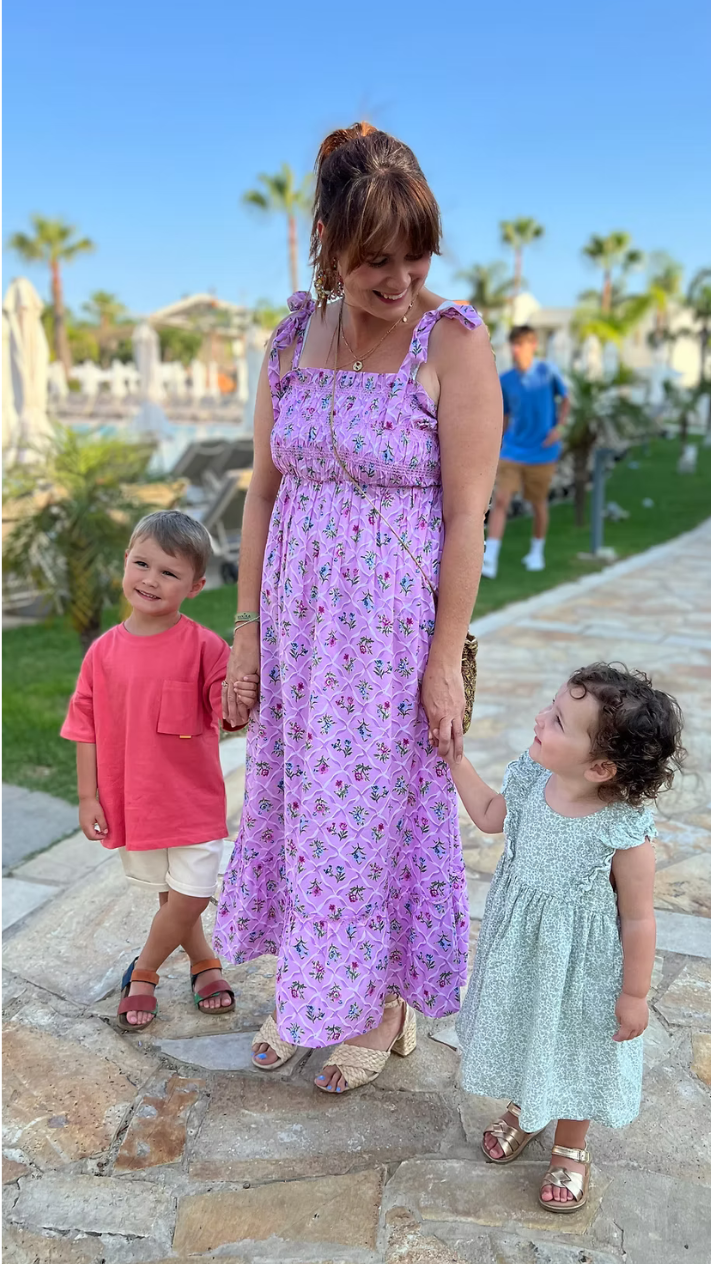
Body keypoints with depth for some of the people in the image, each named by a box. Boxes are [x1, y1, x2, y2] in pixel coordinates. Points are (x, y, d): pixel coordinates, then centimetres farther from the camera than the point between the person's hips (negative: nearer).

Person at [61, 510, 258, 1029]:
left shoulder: (204, 646, -13)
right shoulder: (104, 651, -4)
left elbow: (228, 715, -15)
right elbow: (88, 729, 2)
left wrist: (241, 701, -39)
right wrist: (88, 796, 1)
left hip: (193, 800, -3)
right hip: (130, 801, 3)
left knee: (188, 896, 2)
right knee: (173, 896, 17)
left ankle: (143, 972, 28)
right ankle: (206, 965, 40)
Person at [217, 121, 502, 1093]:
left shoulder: (452, 342, -13)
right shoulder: (293, 341, 2)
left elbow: (467, 515, -14)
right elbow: (266, 488, 5)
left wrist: (445, 661, -14)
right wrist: (247, 627, 5)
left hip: (394, 628, -5)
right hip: (299, 621, 5)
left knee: (381, 809, 9)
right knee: (297, 792, 16)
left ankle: (382, 1005, 35)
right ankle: (307, 982, 41)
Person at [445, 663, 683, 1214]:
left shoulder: (624, 832, -32)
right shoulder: (532, 780, -18)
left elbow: (638, 919, -19)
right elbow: (490, 815, 4)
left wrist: (635, 994, -9)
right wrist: (455, 756, 2)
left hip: (579, 967, -4)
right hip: (521, 952, 5)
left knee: (572, 1049, 21)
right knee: (522, 1030, 28)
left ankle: (571, 1148, 50)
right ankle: (523, 1110, 59)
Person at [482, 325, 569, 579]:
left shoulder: (548, 373, -7)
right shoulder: (505, 380, -1)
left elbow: (565, 400, 7)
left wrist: (558, 427, -9)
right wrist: (497, 450, 11)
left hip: (542, 453, -1)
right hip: (512, 452, 1)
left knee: (538, 504, 10)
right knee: (500, 500, -10)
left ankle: (537, 552, 33)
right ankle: (489, 559, -11)